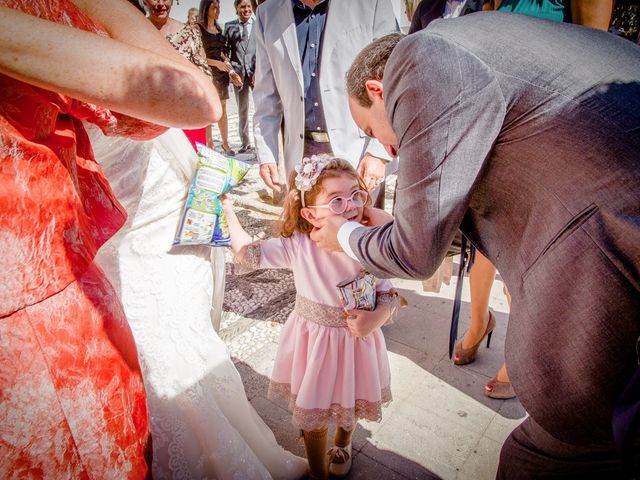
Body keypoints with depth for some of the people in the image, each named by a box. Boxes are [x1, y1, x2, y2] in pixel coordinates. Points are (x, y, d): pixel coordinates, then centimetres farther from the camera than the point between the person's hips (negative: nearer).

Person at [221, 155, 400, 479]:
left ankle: (342, 444, 63)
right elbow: (247, 254, -11)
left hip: (355, 343, 0)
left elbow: (387, 296, -12)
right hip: (312, 343, 0)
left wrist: (374, 318, -32)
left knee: (348, 407, 26)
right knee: (313, 415, 18)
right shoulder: (297, 246, -19)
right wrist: (227, 210, -8)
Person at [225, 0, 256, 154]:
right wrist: (231, 70, -5)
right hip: (238, 72, 2)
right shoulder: (229, 26, 10)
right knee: (242, 110, 8)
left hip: (256, 72, -2)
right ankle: (245, 143, 17)